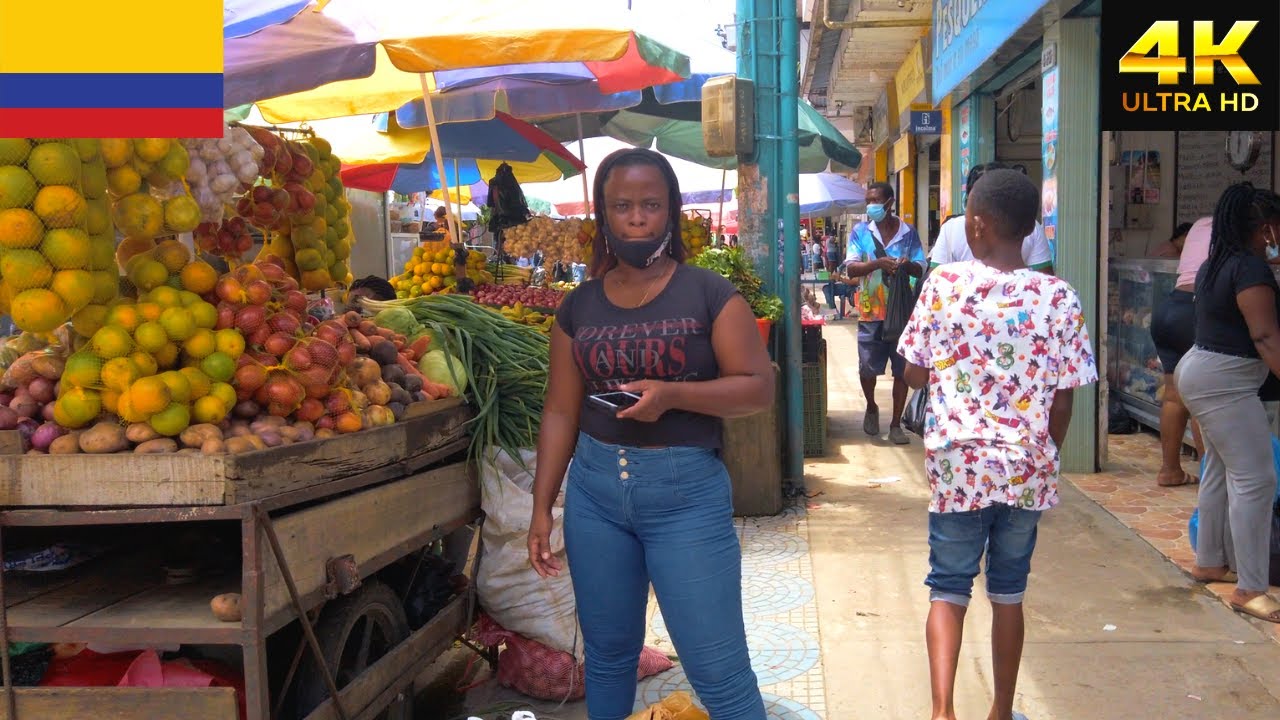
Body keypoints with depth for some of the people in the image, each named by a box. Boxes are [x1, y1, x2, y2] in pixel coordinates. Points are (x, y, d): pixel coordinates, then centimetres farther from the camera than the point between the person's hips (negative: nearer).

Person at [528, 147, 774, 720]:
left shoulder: (709, 294, -4)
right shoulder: (578, 307, 6)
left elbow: (759, 388, -7)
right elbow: (560, 411, 9)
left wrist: (672, 394, -22)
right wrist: (541, 508, 5)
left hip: (689, 491, -3)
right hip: (594, 489, 4)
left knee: (719, 670, -1)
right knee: (607, 653, 17)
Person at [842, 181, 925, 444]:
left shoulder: (908, 233, 3)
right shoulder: (860, 232, 2)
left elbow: (921, 270, 4)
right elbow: (850, 269, -7)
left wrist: (908, 264, -20)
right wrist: (878, 263, -24)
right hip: (871, 313, 0)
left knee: (902, 370, 3)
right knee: (868, 368, 7)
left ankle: (896, 424, 14)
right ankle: (871, 408, 35)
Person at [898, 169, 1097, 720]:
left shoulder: (944, 285, -8)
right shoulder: (1059, 298, -6)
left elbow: (914, 374, -1)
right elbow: (1062, 403, -1)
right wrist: (1045, 458, 14)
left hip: (958, 465, -1)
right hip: (1026, 468, 2)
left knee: (948, 587, 10)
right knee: (1008, 591, 16)